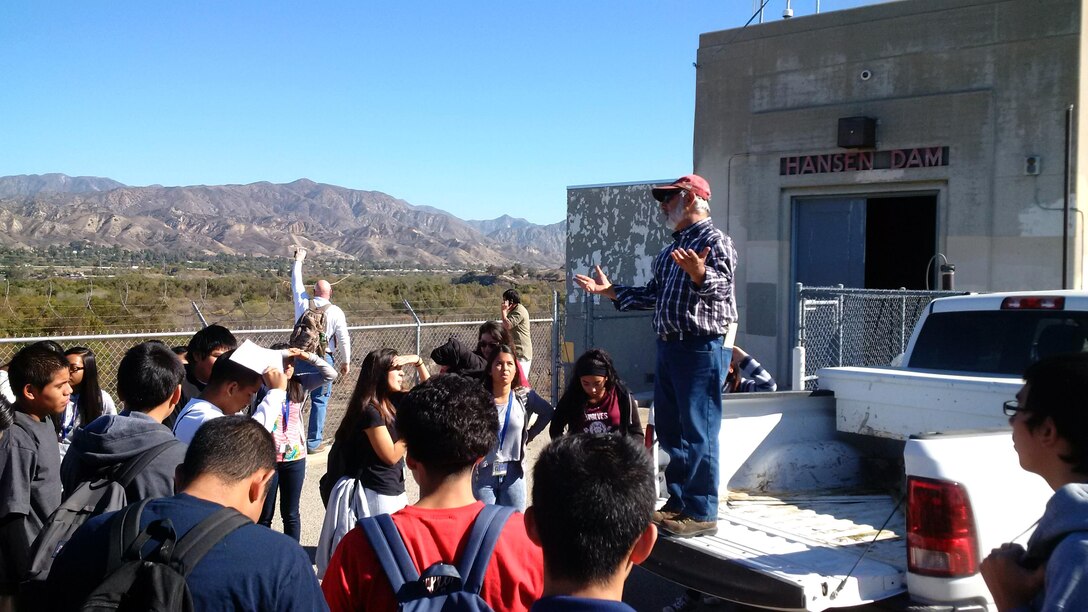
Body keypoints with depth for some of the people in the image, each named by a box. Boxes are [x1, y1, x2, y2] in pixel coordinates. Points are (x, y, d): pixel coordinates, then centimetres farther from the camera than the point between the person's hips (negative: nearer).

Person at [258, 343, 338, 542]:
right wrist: (281, 353, -24)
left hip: (295, 458, 3)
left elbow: (330, 374, -2)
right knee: (265, 514, 10)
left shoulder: (300, 383, 2)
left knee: (291, 513, 15)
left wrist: (308, 357, -13)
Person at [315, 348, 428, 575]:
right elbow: (391, 455, -16)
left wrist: (418, 362, 3)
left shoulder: (393, 400, 5)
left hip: (395, 490, 9)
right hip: (377, 494, -8)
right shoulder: (369, 411, -18)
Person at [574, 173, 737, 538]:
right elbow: (653, 295, 23)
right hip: (670, 345, 10)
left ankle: (702, 513, -1)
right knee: (669, 429, 13)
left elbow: (722, 287, -25)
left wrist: (699, 273, -46)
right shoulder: (671, 251, 19)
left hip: (702, 347, -10)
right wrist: (609, 291, 22)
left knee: (698, 432, -7)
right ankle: (678, 503, 23)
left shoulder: (714, 241, -9)